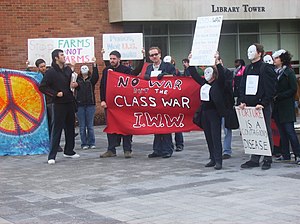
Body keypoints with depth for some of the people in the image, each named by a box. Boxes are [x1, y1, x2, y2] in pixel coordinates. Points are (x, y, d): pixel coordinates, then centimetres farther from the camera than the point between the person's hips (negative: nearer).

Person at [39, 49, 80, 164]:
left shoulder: (68, 70, 11)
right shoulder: (51, 72, -9)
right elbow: (42, 87, -10)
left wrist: (75, 84, 2)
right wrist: (55, 93, -14)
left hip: (70, 103, 7)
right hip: (59, 104, -7)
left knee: (70, 127, 13)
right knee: (57, 129, -7)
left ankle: (69, 151, 26)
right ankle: (52, 156, -4)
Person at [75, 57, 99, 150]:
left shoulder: (91, 79, 5)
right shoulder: (77, 79, 8)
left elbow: (96, 76, -13)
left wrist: (94, 65, -22)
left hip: (90, 105, 0)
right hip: (80, 105, 1)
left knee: (90, 126, 4)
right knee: (82, 126, 4)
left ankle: (91, 143, 12)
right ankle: (84, 144, 10)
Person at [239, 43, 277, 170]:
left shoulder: (266, 68, -6)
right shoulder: (247, 69, 16)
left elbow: (270, 89, -11)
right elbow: (242, 87, 17)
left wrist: (263, 104, -18)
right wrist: (242, 101, 3)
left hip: (263, 107, -7)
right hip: (249, 106, 7)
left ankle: (267, 159, 6)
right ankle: (255, 159, 13)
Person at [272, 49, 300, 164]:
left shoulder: (289, 72, -5)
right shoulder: (274, 72, 11)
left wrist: (278, 96, -13)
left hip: (286, 106, -6)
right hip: (277, 107, 6)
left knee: (289, 131, -10)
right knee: (281, 131, 8)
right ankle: (285, 154, 13)